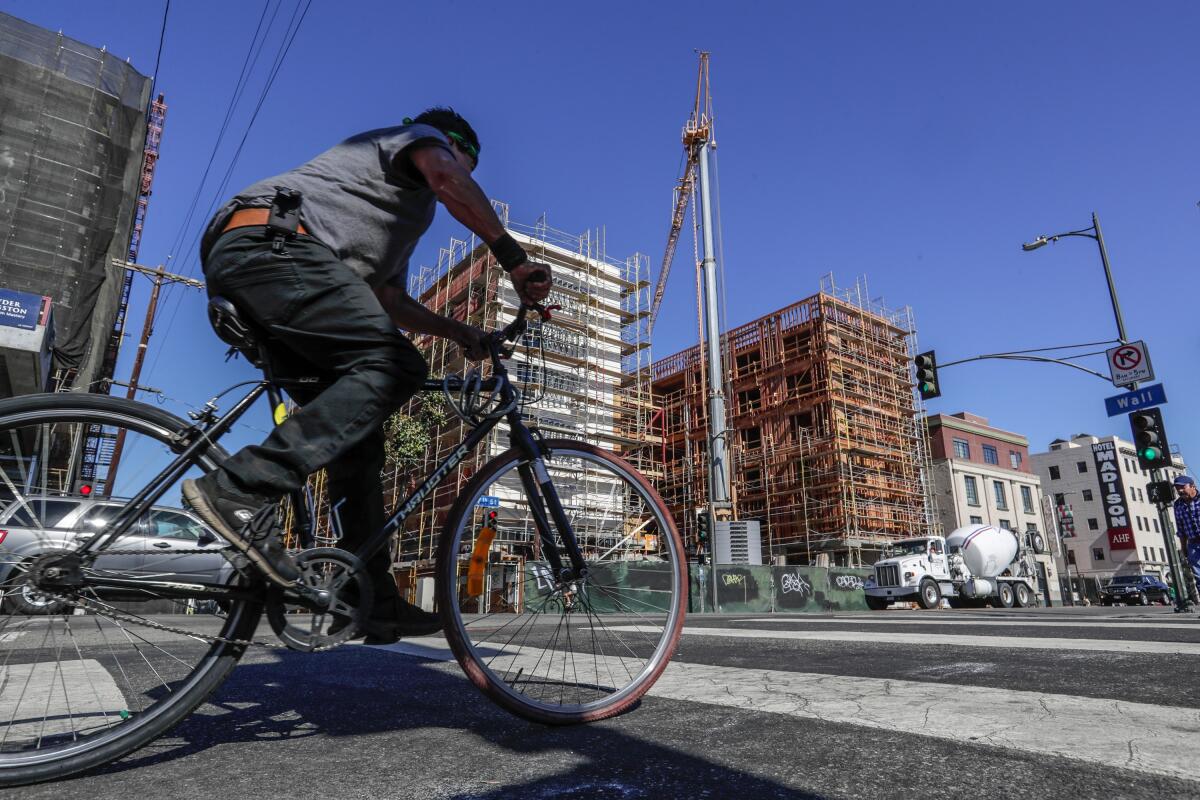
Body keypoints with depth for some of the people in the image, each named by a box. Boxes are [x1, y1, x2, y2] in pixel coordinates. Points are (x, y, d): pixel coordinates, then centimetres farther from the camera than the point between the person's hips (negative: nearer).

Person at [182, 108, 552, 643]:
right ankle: (242, 490, -31)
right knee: (395, 367, -23)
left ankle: (374, 598, 3)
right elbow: (446, 178, -9)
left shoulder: (399, 218, 38)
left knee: (356, 427, 3)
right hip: (270, 242, -9)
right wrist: (514, 258, -11)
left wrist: (459, 332, 24)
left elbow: (390, 303, 30)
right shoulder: (419, 136, 16)